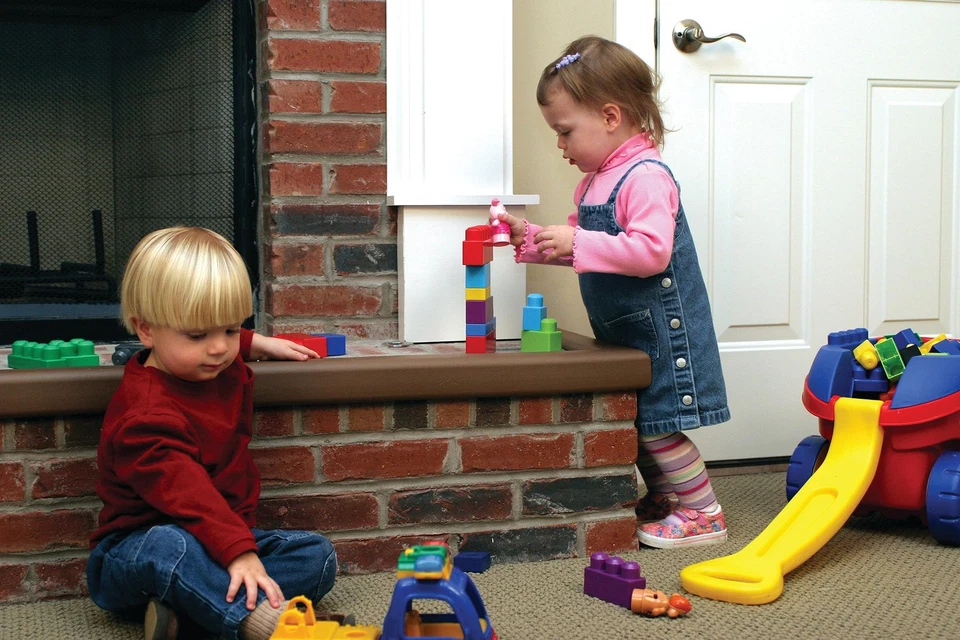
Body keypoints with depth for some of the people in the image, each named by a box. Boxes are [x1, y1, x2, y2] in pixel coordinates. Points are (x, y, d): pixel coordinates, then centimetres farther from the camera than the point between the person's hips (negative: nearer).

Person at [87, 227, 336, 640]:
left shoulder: (223, 369, 7)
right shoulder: (144, 416, -23)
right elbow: (189, 496, -37)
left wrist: (255, 344, 24)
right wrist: (239, 552, -48)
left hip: (223, 542, 9)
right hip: (134, 548, -9)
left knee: (318, 556, -11)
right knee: (165, 546, -42)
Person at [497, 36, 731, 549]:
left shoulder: (645, 177, -20)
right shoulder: (596, 181, 10)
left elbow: (651, 251, -31)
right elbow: (585, 244, 20)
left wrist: (577, 243, -29)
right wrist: (531, 239, 6)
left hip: (659, 328, -9)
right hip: (623, 331, 9)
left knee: (654, 427, -4)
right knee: (636, 427, 15)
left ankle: (703, 515, 9)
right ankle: (662, 501, 31)